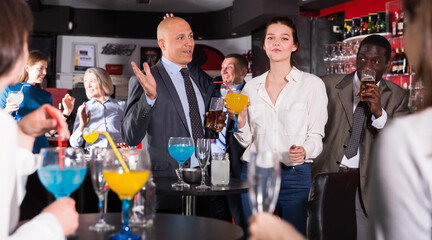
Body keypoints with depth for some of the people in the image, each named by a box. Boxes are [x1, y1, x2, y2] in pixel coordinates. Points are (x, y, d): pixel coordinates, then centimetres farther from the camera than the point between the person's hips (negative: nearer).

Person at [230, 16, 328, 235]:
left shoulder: (312, 84, 0)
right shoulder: (250, 87, 9)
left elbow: (316, 135, 0)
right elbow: (247, 140, 12)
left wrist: (304, 151, -20)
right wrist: (240, 122, -7)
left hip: (295, 177, -2)